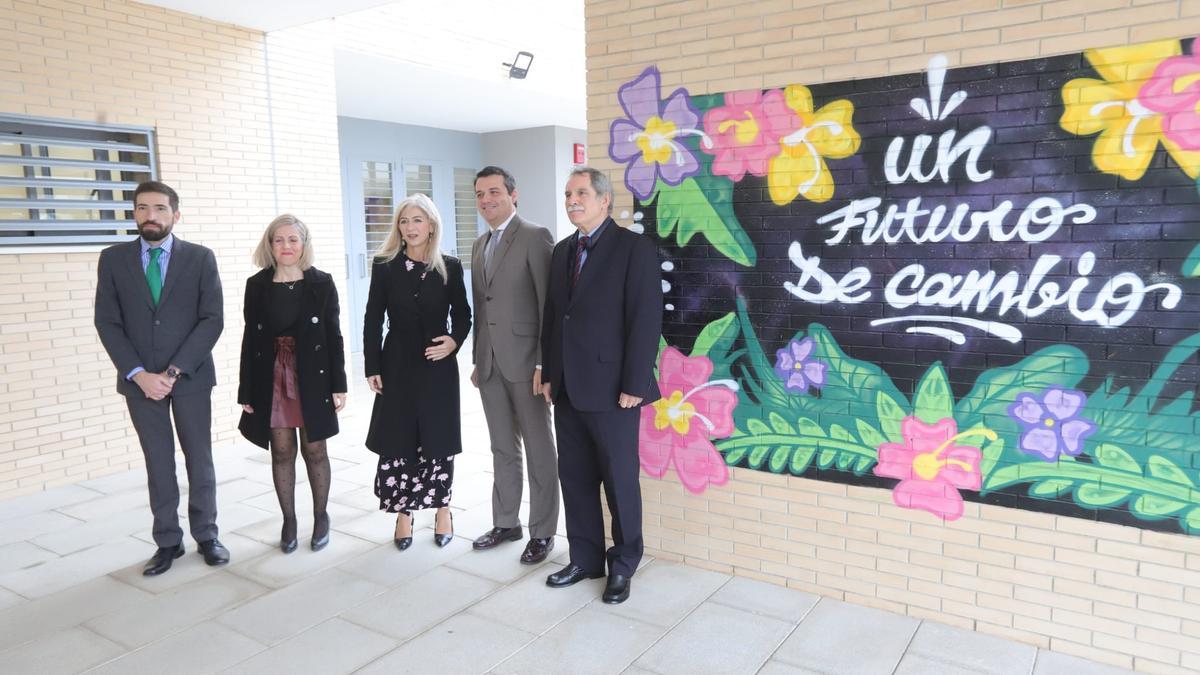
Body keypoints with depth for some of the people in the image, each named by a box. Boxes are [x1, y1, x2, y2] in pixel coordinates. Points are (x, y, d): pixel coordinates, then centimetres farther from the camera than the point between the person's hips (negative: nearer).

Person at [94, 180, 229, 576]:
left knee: (199, 459, 8)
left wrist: (175, 370, -14)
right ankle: (168, 541, 20)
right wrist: (139, 374, -12)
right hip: (140, 380, 1)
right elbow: (107, 323, 0)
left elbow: (212, 319, -7)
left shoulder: (200, 258, -1)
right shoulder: (113, 259, 4)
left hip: (190, 377, -1)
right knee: (158, 463, 9)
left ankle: (206, 535, 21)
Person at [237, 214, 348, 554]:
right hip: (271, 380, 2)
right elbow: (250, 340, 3)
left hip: (312, 377, -1)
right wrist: (246, 391, 1)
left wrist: (338, 384, -5)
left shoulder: (322, 283, -2)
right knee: (281, 451, 7)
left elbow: (334, 336, -1)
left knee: (314, 450, 6)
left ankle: (321, 517, 23)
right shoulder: (256, 285, 3)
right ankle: (289, 520, 21)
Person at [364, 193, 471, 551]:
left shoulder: (450, 267, 1)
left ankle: (442, 510, 22)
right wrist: (372, 368, -3)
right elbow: (373, 321, 2)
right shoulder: (385, 266, 1)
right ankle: (403, 514, 17)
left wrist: (455, 340, -14)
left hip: (438, 366, 0)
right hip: (397, 365, 0)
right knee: (397, 441, 2)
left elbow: (462, 314, 7)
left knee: (439, 440, 7)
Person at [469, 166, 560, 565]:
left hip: (525, 362, -7)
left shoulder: (535, 237, -8)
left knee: (539, 451, 3)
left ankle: (542, 532, 15)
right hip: (490, 364, 7)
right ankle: (506, 523, 29)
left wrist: (544, 363, -16)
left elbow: (549, 305, -13)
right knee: (503, 449, 16)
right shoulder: (479, 246, 15)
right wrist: (477, 360, 16)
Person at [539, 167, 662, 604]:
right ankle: (585, 559, 28)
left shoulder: (635, 249, -8)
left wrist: (634, 385, -16)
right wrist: (549, 374, 11)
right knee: (575, 478, 13)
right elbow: (552, 316, 15)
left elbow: (646, 321, -13)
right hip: (567, 389, 7)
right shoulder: (563, 251, 13)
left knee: (620, 480, 6)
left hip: (611, 390, -6)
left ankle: (623, 565, 24)